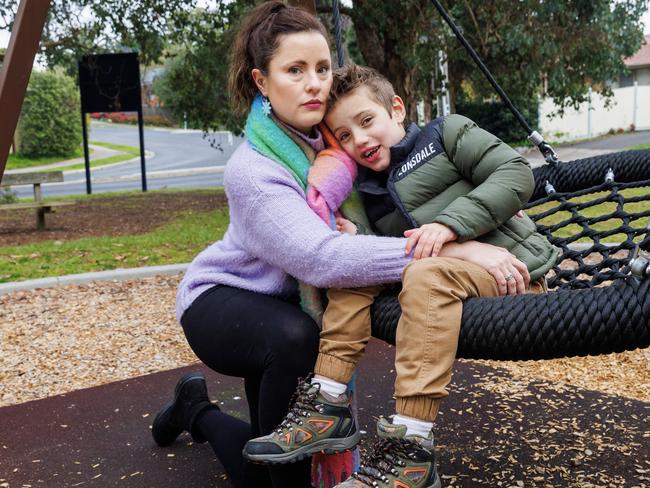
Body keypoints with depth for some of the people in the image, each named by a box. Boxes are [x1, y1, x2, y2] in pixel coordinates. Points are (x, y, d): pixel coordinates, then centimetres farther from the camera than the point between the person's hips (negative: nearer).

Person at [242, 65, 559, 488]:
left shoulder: (445, 133, 4)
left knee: (427, 273, -33)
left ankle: (412, 451, -35)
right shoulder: (371, 195, 18)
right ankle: (329, 405, -10)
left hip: (510, 267, -6)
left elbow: (516, 173, -8)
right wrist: (354, 241, -9)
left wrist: (448, 223, -19)